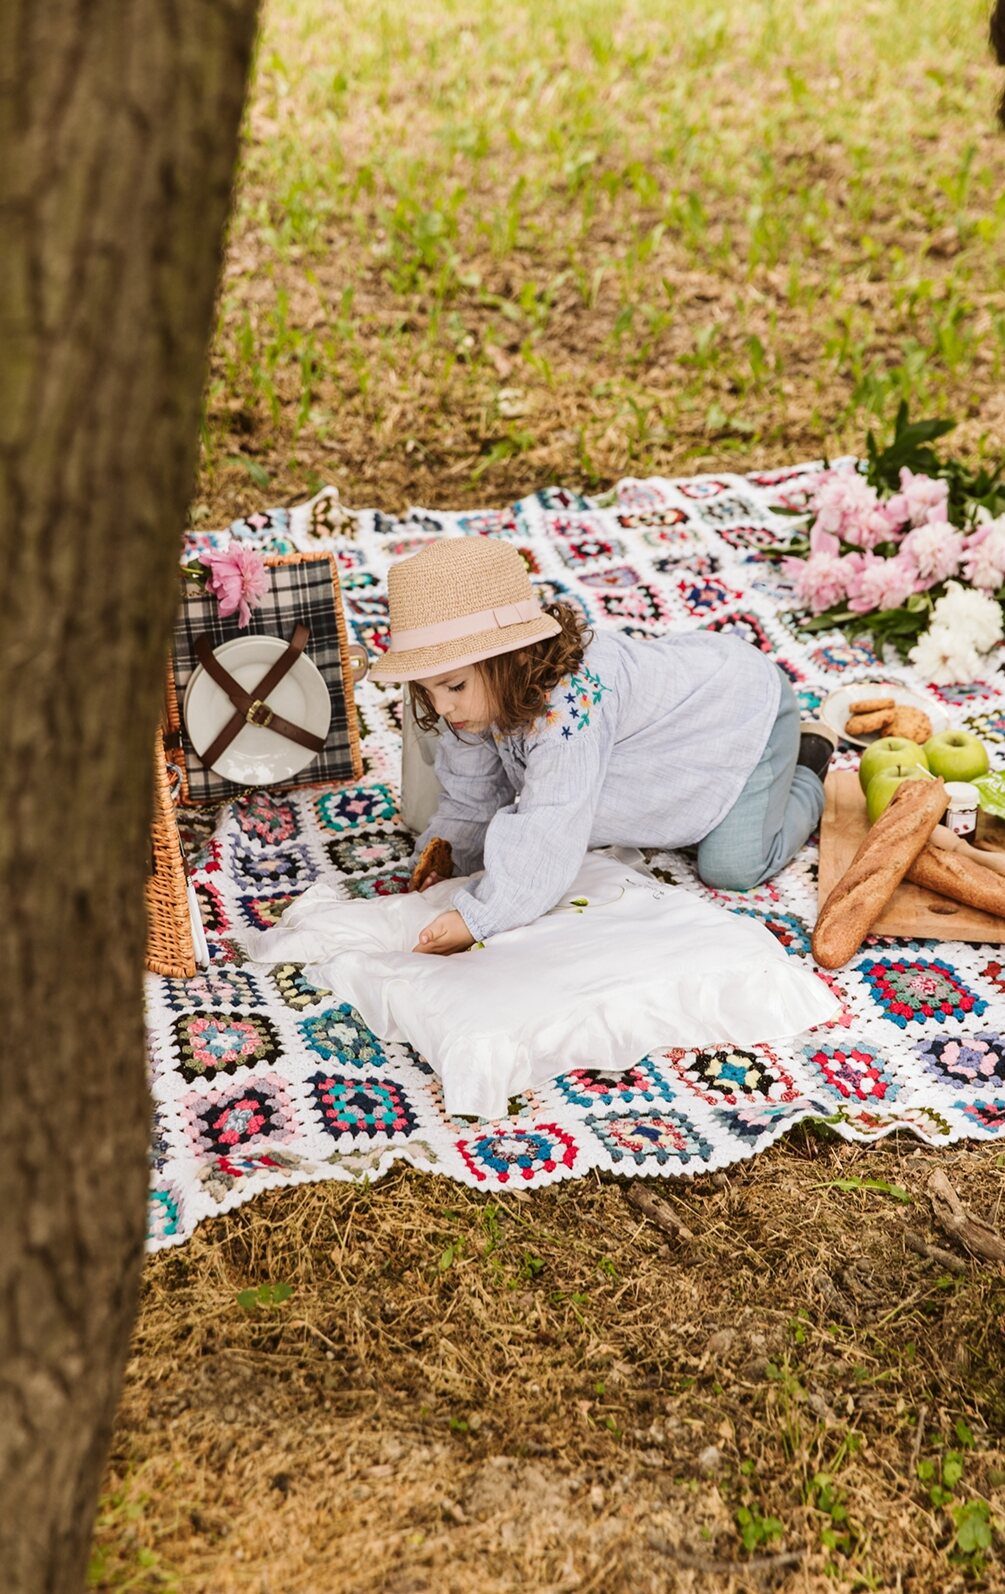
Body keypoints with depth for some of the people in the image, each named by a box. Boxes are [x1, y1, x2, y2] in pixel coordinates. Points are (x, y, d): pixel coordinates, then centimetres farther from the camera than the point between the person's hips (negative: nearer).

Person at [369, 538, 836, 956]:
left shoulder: (570, 706, -46)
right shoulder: (480, 690, -19)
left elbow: (547, 835, -48)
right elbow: (470, 799, -5)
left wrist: (475, 919, -47)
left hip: (749, 702, -8)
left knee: (733, 868, -12)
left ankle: (805, 763, 14)